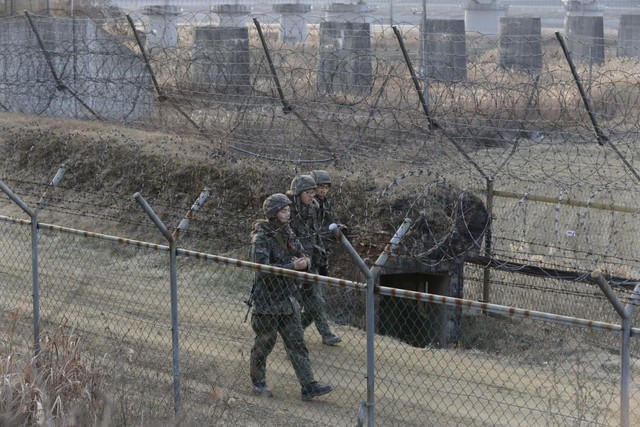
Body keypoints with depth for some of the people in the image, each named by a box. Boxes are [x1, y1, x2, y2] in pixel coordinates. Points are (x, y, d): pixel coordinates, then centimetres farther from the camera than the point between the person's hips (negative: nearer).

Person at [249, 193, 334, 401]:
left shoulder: (288, 234, 7)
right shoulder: (261, 238, -15)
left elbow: (303, 257, 15)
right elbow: (263, 269, -25)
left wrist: (304, 262, -10)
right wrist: (293, 266, -25)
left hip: (288, 299, 7)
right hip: (267, 300, -6)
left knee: (297, 343, 3)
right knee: (264, 343, 7)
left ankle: (308, 386, 0)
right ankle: (258, 382, 25)